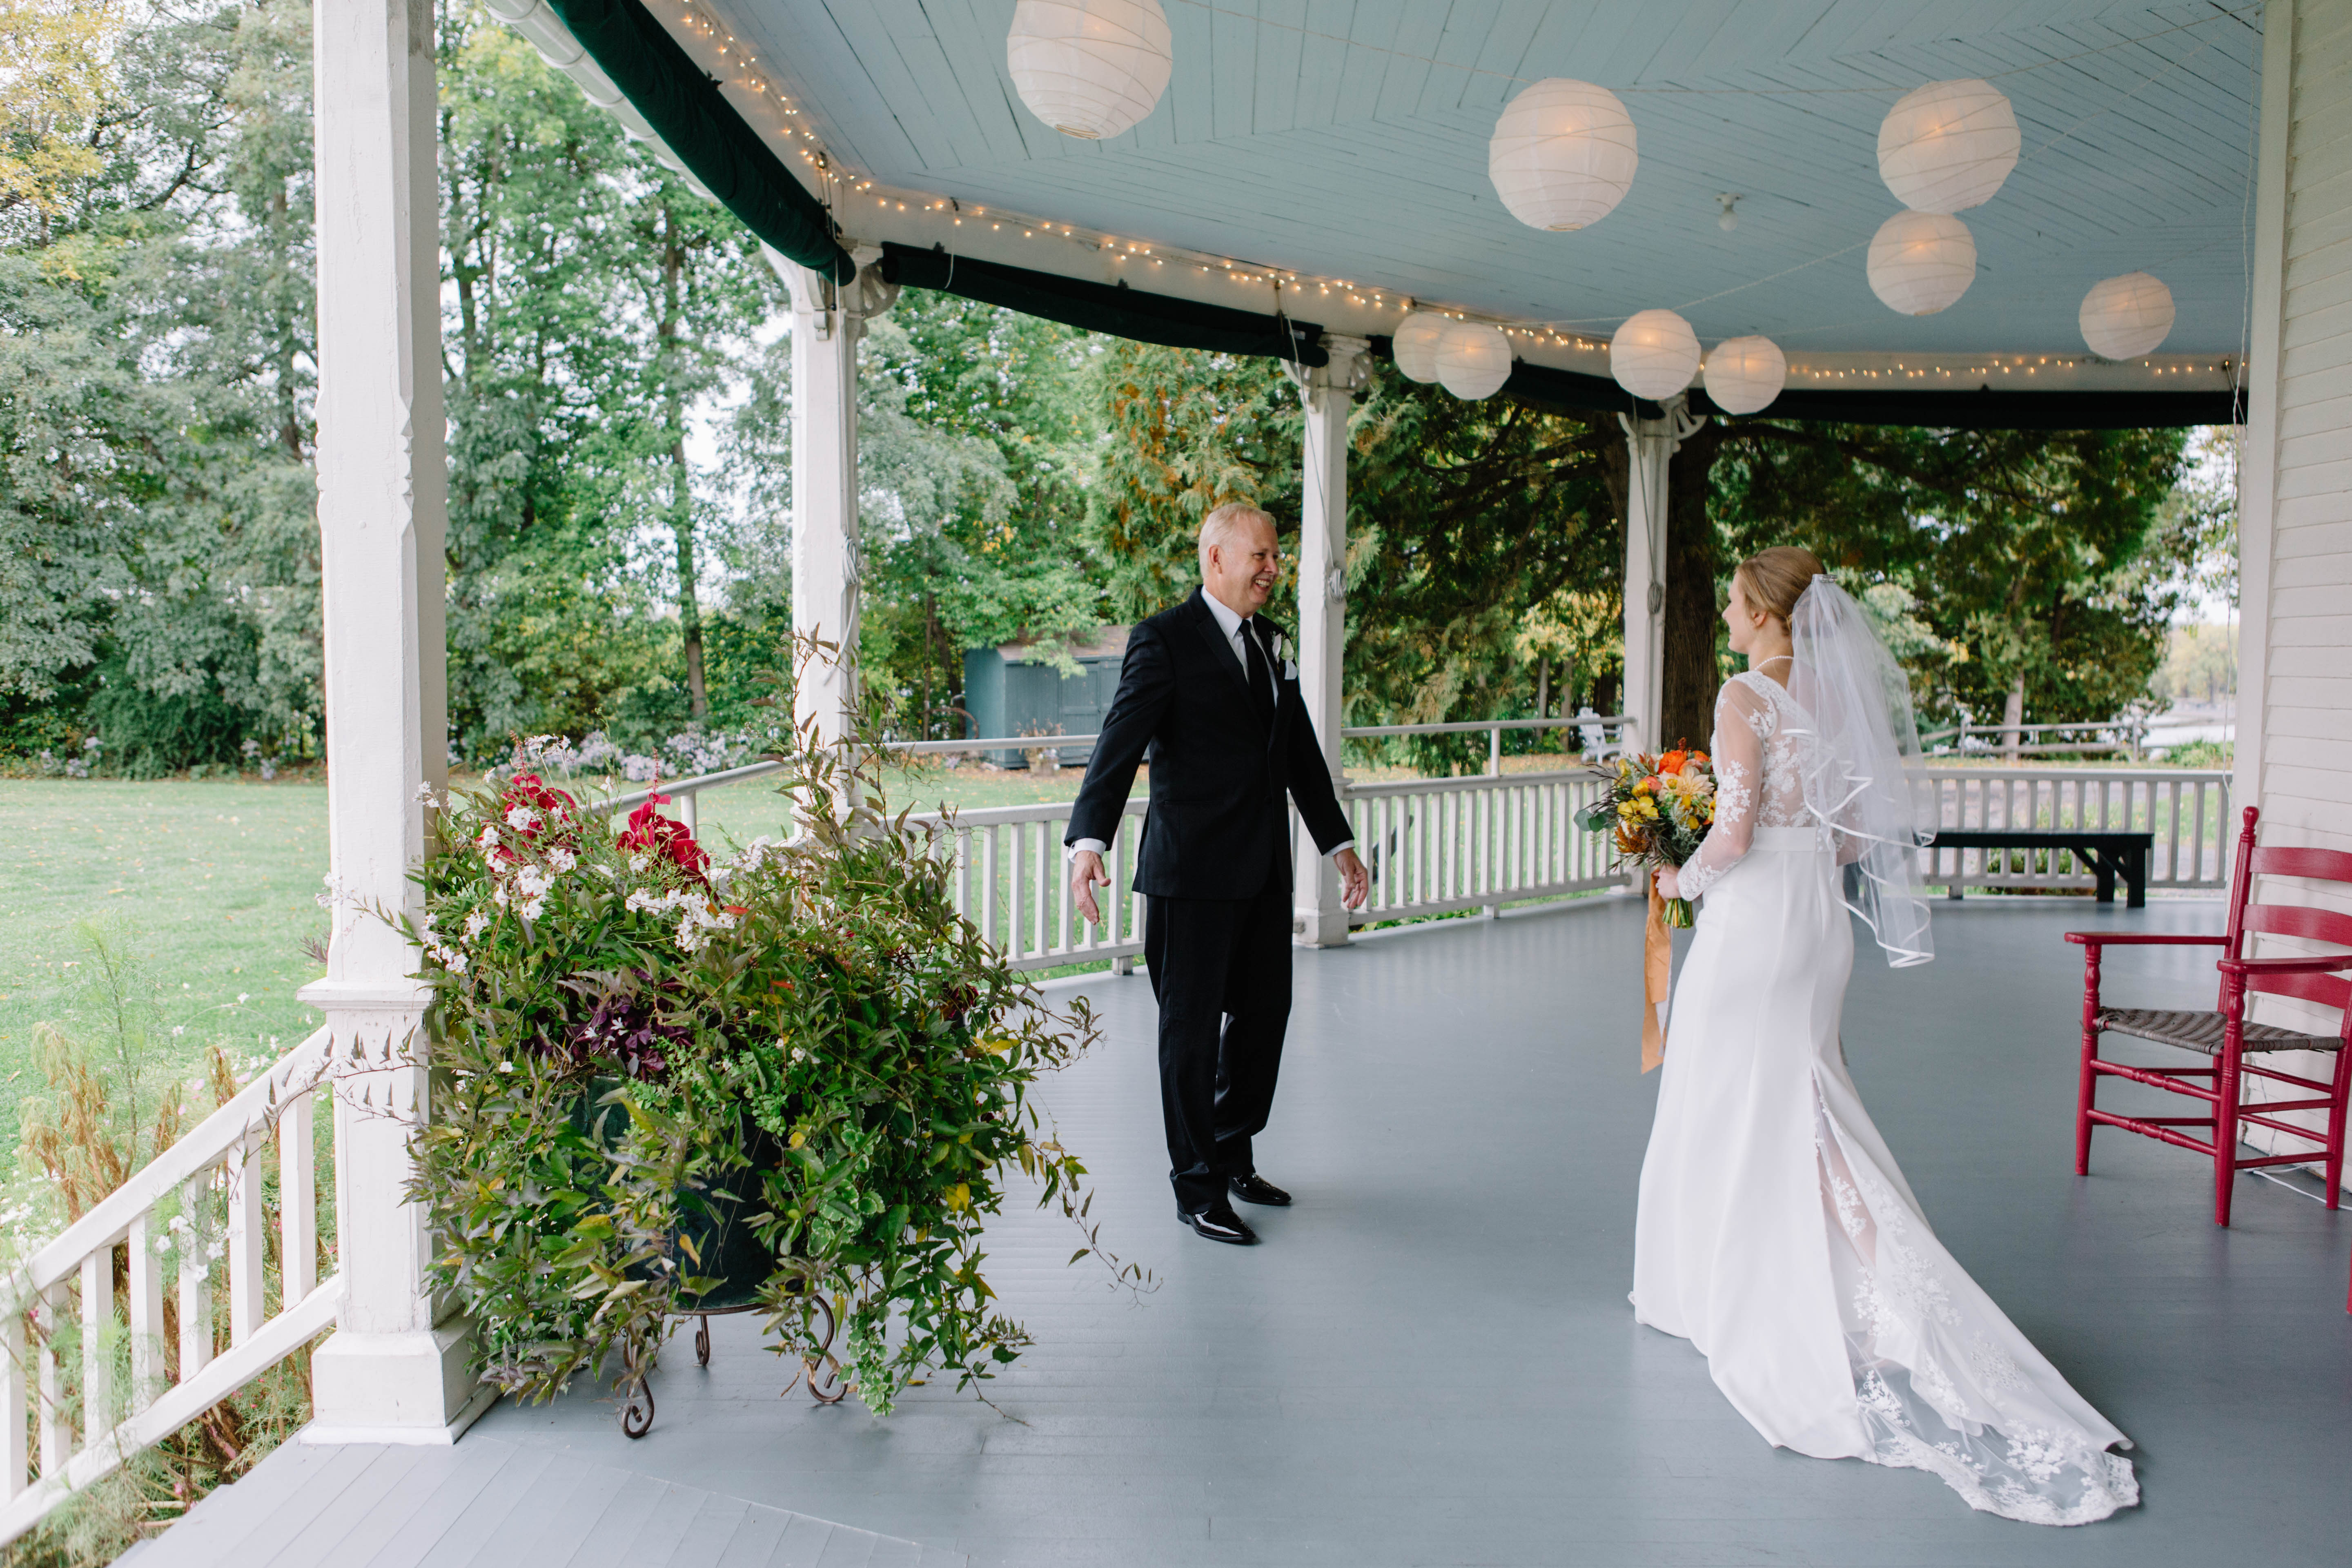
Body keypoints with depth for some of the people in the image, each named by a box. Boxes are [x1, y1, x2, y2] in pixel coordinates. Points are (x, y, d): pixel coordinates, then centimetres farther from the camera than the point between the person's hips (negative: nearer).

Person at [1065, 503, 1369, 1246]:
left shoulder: (1270, 641, 14)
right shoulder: (1166, 639, -9)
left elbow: (1300, 752, 20)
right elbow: (1120, 742, -18)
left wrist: (1339, 842, 19)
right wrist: (1089, 840, -30)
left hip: (1265, 868, 8)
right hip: (1194, 870, -7)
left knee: (1264, 1012, 15)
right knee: (1193, 1026, 4)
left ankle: (1233, 1156, 35)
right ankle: (1198, 1190, 17)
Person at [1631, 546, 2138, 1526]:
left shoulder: (1745, 696, -15)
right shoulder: (1837, 696, 7)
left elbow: (1734, 831, -19)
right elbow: (1858, 824, 10)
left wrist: (1682, 881, -2)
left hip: (1752, 920, -7)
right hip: (1819, 920, 7)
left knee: (1731, 1107, 7)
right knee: (1798, 1104, 15)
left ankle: (1726, 1290, 20)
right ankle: (1864, 1295, 14)